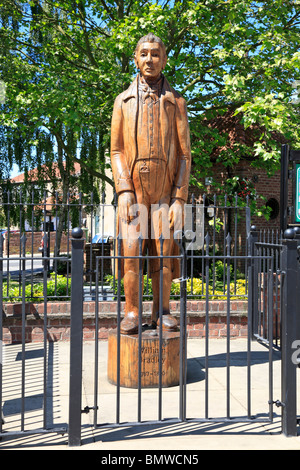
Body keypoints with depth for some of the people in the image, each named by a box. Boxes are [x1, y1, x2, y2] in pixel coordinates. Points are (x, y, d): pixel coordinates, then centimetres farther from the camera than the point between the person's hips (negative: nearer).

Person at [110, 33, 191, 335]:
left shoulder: (175, 102, 9)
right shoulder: (123, 101, 12)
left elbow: (184, 155, 5)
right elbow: (116, 150, 7)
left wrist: (180, 199, -5)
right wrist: (123, 190, -8)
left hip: (165, 191, 0)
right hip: (133, 189, 0)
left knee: (163, 252, -3)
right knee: (131, 249, -8)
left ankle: (162, 310, 10)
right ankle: (131, 312, 0)